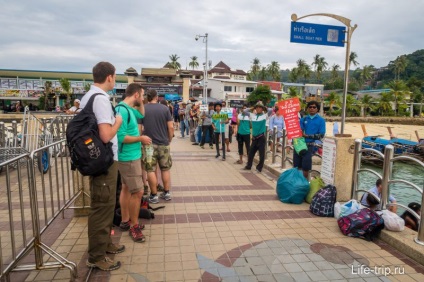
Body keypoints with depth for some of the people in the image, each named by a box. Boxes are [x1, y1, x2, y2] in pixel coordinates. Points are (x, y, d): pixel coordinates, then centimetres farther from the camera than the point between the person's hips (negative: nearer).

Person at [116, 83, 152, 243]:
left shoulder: (129, 109, 8)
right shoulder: (122, 110, -21)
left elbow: (141, 115, 28)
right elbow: (121, 136, -27)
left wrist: (140, 103, 13)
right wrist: (140, 138, -16)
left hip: (129, 156, 10)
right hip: (129, 157, -10)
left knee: (127, 188, 17)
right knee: (138, 192, -4)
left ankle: (125, 221, 29)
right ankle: (134, 226, 10)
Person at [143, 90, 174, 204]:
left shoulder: (142, 109, -2)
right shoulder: (164, 108, -1)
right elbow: (171, 127, -4)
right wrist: (169, 140, 9)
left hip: (149, 144, -1)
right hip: (163, 144, 1)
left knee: (150, 170, 6)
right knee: (165, 169, 13)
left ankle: (154, 195, 10)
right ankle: (167, 192, 19)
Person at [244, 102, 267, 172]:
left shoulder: (264, 115, -2)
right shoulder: (253, 115, 8)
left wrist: (265, 108, -1)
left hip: (261, 137, -4)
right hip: (254, 137, 4)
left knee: (261, 154, 1)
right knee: (251, 153, 13)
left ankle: (259, 167, 15)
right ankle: (248, 166, 28)